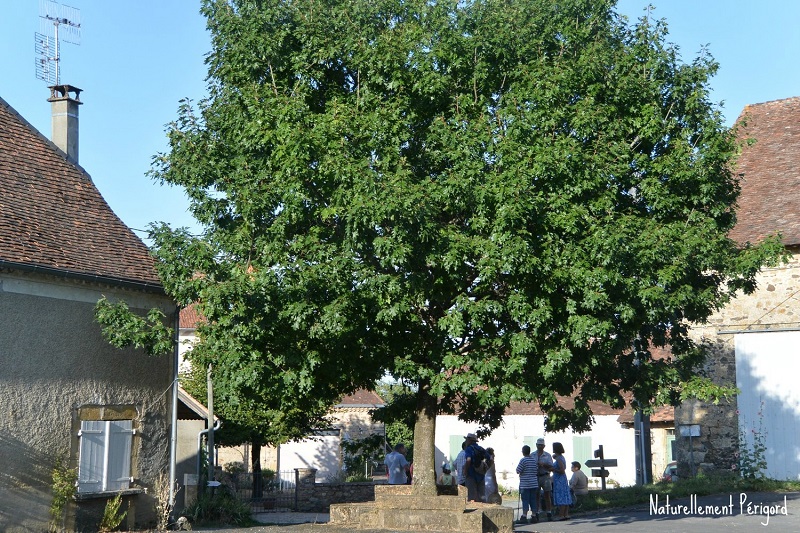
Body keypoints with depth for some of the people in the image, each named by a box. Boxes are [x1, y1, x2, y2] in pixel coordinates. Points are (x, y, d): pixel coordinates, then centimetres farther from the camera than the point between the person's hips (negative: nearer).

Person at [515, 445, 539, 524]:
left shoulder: (523, 460, -11)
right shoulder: (534, 460, 9)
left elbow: (518, 471, -10)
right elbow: (537, 471, 13)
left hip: (525, 485, -6)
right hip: (534, 484, 6)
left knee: (525, 500, -6)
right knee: (533, 500, 10)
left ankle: (524, 517, -9)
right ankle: (534, 516, 11)